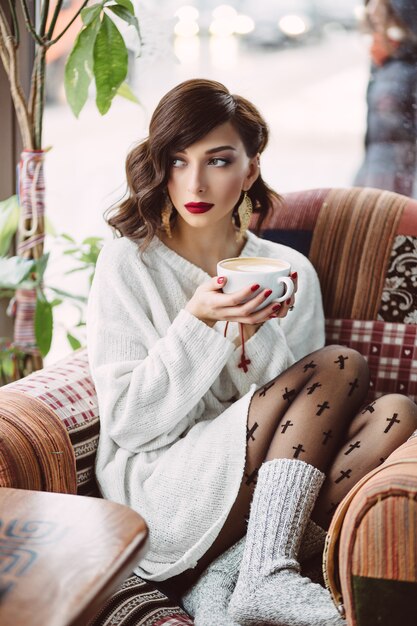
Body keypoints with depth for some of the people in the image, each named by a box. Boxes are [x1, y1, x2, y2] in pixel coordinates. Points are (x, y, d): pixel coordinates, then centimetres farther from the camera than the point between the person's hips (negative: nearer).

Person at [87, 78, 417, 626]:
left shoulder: (291, 271, 9)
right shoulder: (128, 263, -1)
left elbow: (305, 414, 4)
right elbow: (129, 423, -7)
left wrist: (255, 336, -14)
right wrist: (199, 324, -19)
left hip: (257, 500, 5)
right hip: (159, 496, -4)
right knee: (343, 366, -17)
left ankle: (224, 579, -21)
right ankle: (264, 577, -23)